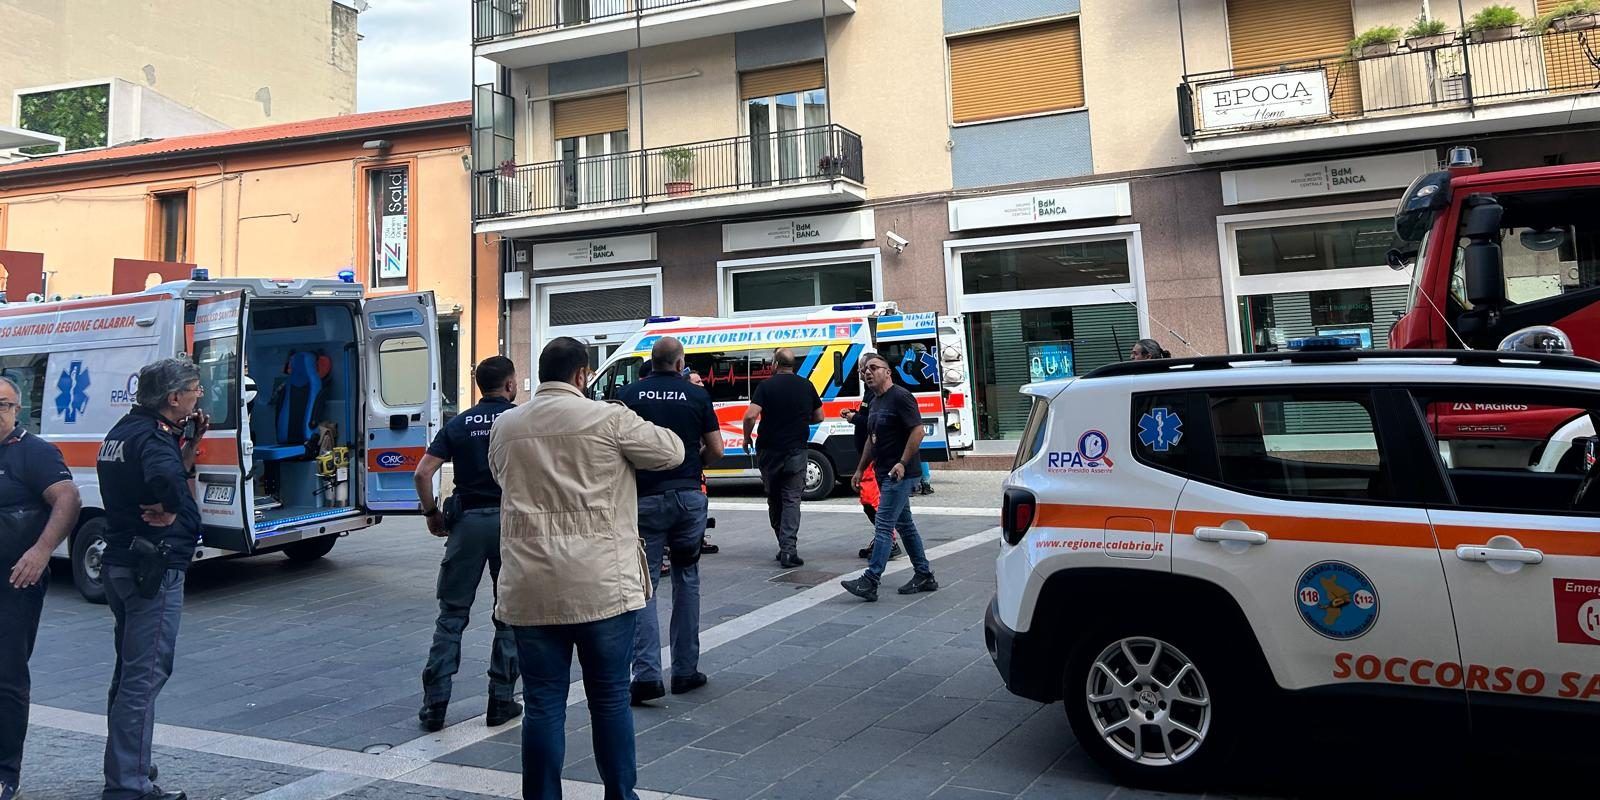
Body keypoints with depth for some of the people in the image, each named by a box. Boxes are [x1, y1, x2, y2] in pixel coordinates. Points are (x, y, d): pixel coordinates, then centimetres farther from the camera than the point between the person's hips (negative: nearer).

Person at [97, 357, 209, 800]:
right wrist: (168, 512, -22)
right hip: (154, 568, -10)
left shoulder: (123, 430, 12)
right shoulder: (153, 436, -19)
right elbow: (167, 479, -40)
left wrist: (189, 445, 5)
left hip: (119, 563, 10)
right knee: (145, 676, -4)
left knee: (130, 670, 21)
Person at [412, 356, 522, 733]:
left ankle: (434, 705, 8)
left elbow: (422, 473, -2)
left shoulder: (458, 424, 6)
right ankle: (501, 702, 14)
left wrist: (431, 513, 10)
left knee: (451, 614, 9)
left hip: (467, 521, 2)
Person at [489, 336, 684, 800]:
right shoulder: (608, 418, -5)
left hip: (529, 587, 3)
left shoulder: (505, 426, 7)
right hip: (601, 584, -2)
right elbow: (672, 453, 7)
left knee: (543, 702, 8)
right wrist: (628, 426, 22)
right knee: (610, 698, 10)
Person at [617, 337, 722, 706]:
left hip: (644, 497, -1)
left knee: (644, 584, 3)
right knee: (686, 581, 13)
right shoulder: (697, 395, 1)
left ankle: (647, 674, -7)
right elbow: (715, 450, 2)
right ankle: (685, 671, 18)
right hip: (688, 496, 1)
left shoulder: (629, 394, -1)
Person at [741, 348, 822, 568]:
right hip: (796, 451, 1)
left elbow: (750, 416, -17)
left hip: (769, 451, -1)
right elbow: (818, 417, 12)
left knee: (774, 499, 15)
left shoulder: (766, 386, -7)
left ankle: (784, 545, 23)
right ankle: (789, 550, -11)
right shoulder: (806, 386, 3)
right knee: (791, 500, 2)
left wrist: (747, 437, 0)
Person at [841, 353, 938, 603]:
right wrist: (860, 469, 20)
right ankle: (924, 576, 21)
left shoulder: (900, 397, -12)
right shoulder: (875, 403, 17)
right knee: (904, 524, 13)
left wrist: (902, 463, -25)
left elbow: (918, 431, -19)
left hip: (898, 473, -10)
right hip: (884, 473, 10)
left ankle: (870, 582, -13)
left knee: (883, 526, -12)